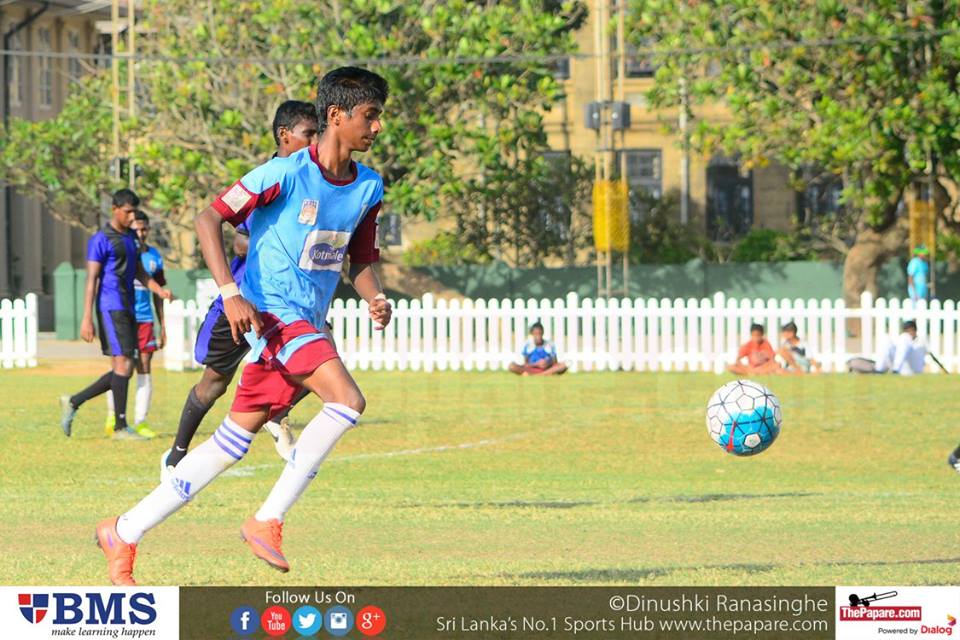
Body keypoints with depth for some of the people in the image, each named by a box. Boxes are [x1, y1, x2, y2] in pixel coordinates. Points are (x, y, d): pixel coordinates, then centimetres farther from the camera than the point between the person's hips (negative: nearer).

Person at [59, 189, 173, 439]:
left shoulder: (130, 238, 18)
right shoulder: (101, 240, -8)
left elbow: (140, 273, 22)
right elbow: (92, 280, -11)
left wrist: (160, 290, 3)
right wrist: (87, 318, -16)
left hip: (127, 309, 9)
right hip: (111, 308, -9)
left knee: (124, 370, 6)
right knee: (123, 363, -12)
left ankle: (73, 402, 15)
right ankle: (120, 426, -9)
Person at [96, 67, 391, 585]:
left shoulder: (368, 188, 8)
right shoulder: (287, 173, -13)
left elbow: (361, 260, 18)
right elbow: (210, 218, -11)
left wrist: (374, 299, -4)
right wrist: (230, 293, -22)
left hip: (307, 327, 7)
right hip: (271, 311, -7)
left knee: (231, 444, 8)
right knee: (347, 400, -26)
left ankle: (124, 533, 17)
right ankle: (268, 521, -16)